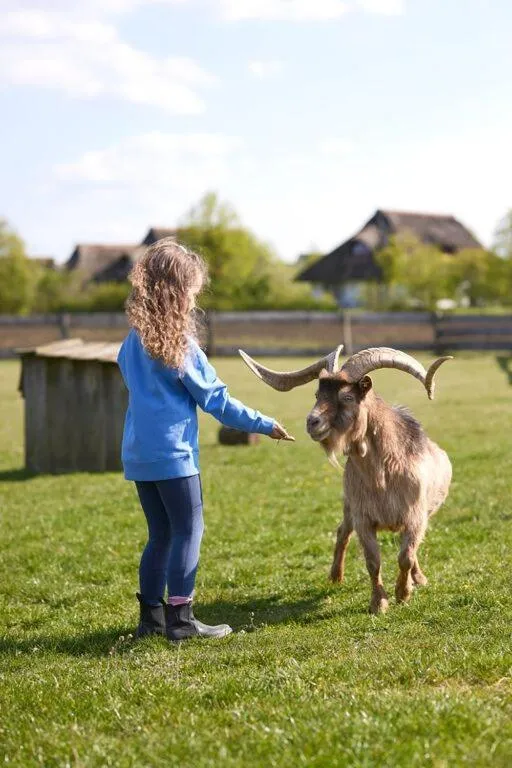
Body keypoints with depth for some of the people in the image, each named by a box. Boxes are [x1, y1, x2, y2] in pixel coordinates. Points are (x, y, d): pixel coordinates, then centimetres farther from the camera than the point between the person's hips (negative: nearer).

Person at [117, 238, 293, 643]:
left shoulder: (134, 340, 8)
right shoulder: (180, 344, -12)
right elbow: (216, 399, -9)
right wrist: (265, 425, -2)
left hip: (138, 454, 8)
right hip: (173, 453, -7)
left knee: (161, 534, 15)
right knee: (189, 532, -1)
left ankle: (151, 614, 16)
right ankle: (180, 619, -1)